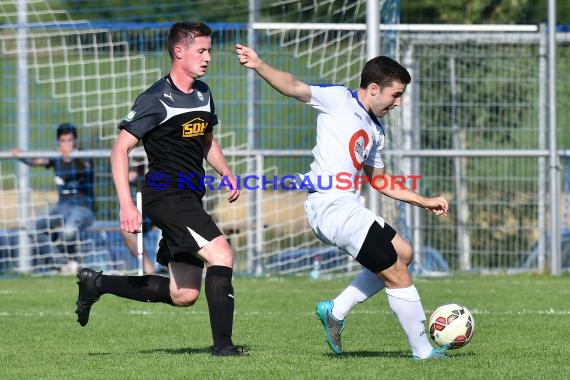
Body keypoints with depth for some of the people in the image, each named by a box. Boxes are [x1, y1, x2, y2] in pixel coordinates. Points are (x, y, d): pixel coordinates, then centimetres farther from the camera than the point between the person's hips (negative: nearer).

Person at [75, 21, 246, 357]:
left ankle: (97, 283, 23)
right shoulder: (156, 100, -12)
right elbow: (120, 149, -13)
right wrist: (126, 204, -21)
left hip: (189, 200, 9)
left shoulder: (203, 93, 13)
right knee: (221, 255, -22)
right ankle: (223, 344, -19)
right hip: (166, 196, -9)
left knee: (183, 295, 10)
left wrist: (226, 172, 10)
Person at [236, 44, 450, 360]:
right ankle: (422, 351, 4)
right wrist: (259, 66, -29)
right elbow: (293, 87, -13)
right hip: (330, 206, -10)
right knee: (397, 273, -6)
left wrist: (424, 201, 27)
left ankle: (336, 312, 17)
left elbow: (378, 179, 30)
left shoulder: (376, 131, 20)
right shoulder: (338, 100, -3)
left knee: (402, 253, 20)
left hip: (347, 207, 10)